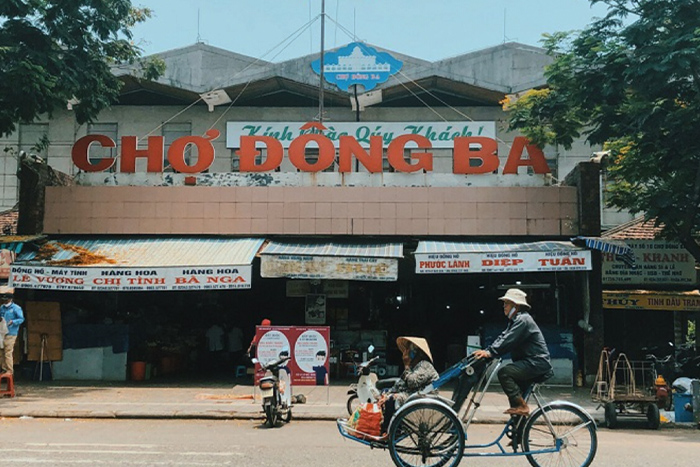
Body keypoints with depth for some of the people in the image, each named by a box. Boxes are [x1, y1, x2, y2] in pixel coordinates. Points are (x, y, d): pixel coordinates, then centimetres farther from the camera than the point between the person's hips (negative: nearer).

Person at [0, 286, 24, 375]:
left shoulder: (15, 308, -6)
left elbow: (21, 319, -9)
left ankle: (10, 370, -1)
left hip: (10, 334, -7)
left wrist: (12, 322, -23)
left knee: (8, 353, -7)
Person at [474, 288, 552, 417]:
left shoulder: (523, 320, -14)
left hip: (537, 362, -11)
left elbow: (508, 341, -25)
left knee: (504, 372, -24)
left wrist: (490, 352, -29)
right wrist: (486, 351, -5)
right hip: (529, 362, 11)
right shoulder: (515, 320, 19)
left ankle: (522, 406, -18)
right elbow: (502, 337, 9)